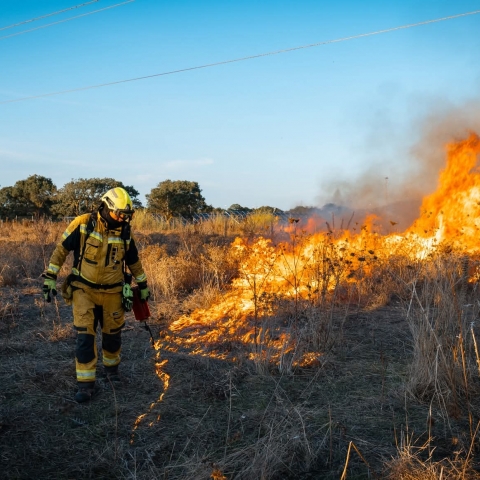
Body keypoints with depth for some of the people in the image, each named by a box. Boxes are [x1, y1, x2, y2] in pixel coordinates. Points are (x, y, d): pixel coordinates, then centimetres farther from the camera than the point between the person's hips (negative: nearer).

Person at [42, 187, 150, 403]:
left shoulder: (125, 232, -5)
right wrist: (50, 278, -6)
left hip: (112, 292, 3)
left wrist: (143, 286, 17)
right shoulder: (83, 224, -15)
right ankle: (86, 383, 0)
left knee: (112, 334, 14)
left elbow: (134, 262, 10)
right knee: (85, 336, -8)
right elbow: (61, 250, -6)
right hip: (84, 290, -3)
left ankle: (111, 367, 40)